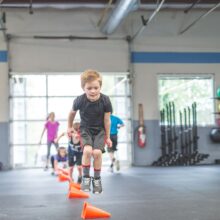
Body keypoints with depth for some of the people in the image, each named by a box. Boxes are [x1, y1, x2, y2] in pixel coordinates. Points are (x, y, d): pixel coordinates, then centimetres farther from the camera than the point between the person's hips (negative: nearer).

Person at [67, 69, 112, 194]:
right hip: (86, 129, 0)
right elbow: (72, 112, 3)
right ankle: (86, 177, -5)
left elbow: (107, 120, -10)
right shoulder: (80, 100, -19)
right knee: (87, 150, -24)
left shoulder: (105, 101, -21)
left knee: (97, 152, -18)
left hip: (100, 130, 0)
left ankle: (97, 179, 4)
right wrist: (70, 126, 14)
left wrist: (107, 137, -3)